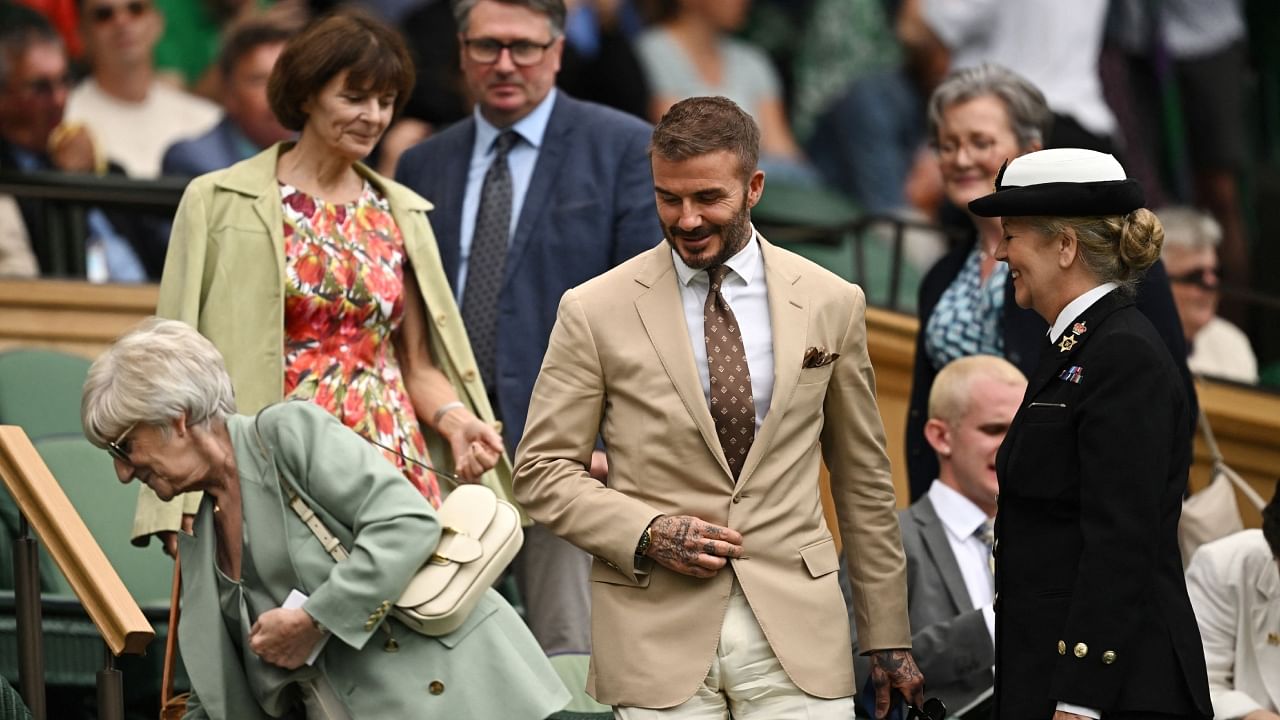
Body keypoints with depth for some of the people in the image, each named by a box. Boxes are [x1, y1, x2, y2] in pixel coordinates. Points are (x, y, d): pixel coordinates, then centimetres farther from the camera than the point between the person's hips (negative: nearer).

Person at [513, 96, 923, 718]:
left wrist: (887, 637, 13)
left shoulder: (830, 304, 7)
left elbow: (863, 479, 13)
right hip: (657, 635, -1)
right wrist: (646, 534, -11)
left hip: (796, 633, 1)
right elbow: (542, 471, 4)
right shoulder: (595, 311, 1)